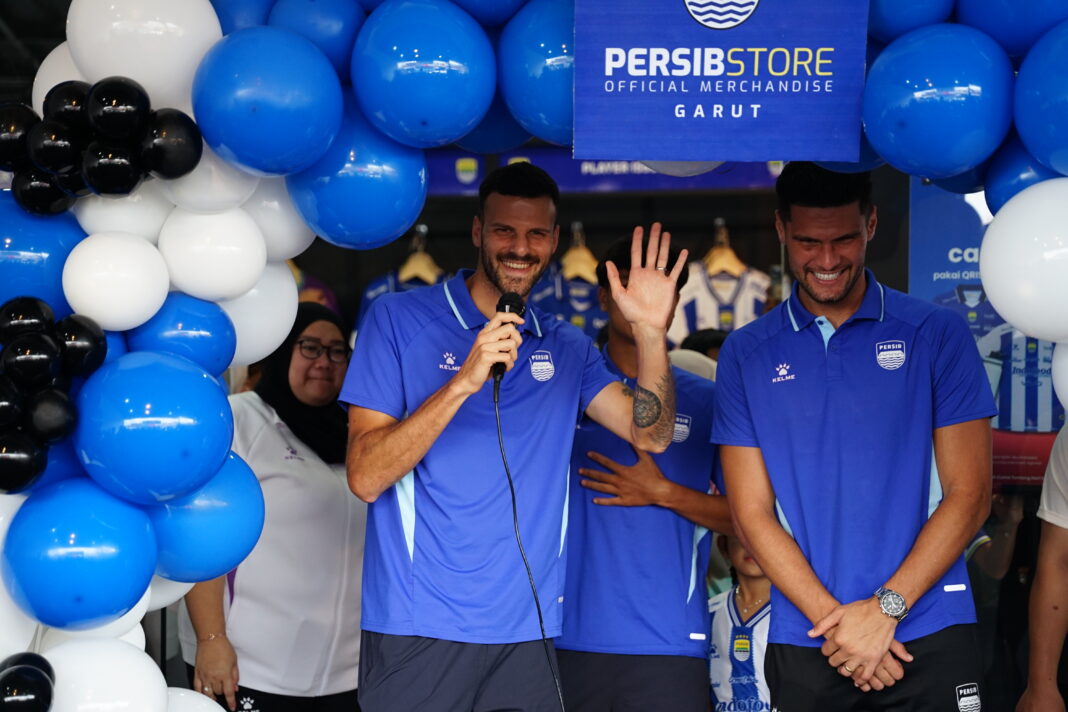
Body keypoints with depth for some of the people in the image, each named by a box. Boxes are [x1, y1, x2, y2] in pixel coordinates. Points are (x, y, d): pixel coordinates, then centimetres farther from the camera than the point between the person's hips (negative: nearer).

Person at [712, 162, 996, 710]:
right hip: (804, 646, 1)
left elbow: (968, 496, -1)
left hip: (931, 642, -1)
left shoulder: (938, 335, 3)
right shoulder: (745, 354, 6)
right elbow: (752, 513, 1)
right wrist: (834, 621, -10)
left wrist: (886, 608, -11)